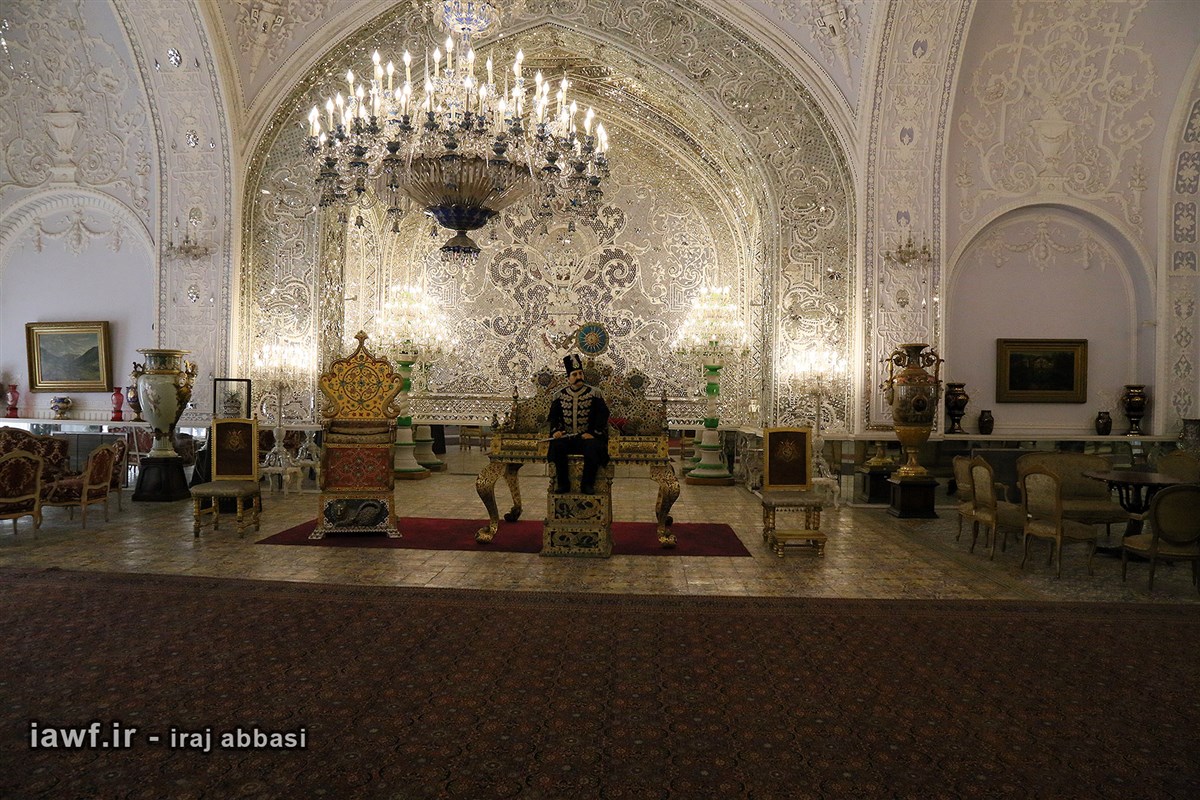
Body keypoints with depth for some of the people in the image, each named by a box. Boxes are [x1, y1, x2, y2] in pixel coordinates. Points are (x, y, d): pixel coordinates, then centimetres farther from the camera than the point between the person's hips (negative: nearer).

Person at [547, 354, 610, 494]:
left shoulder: (594, 393, 1)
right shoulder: (560, 395, 8)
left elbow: (602, 415, -2)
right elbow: (553, 415, 11)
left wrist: (593, 433, -14)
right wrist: (556, 430, -8)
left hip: (588, 436, -2)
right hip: (566, 436, 2)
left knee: (592, 448, -33)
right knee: (556, 446, -28)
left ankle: (587, 484, -16)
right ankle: (563, 484, -15)